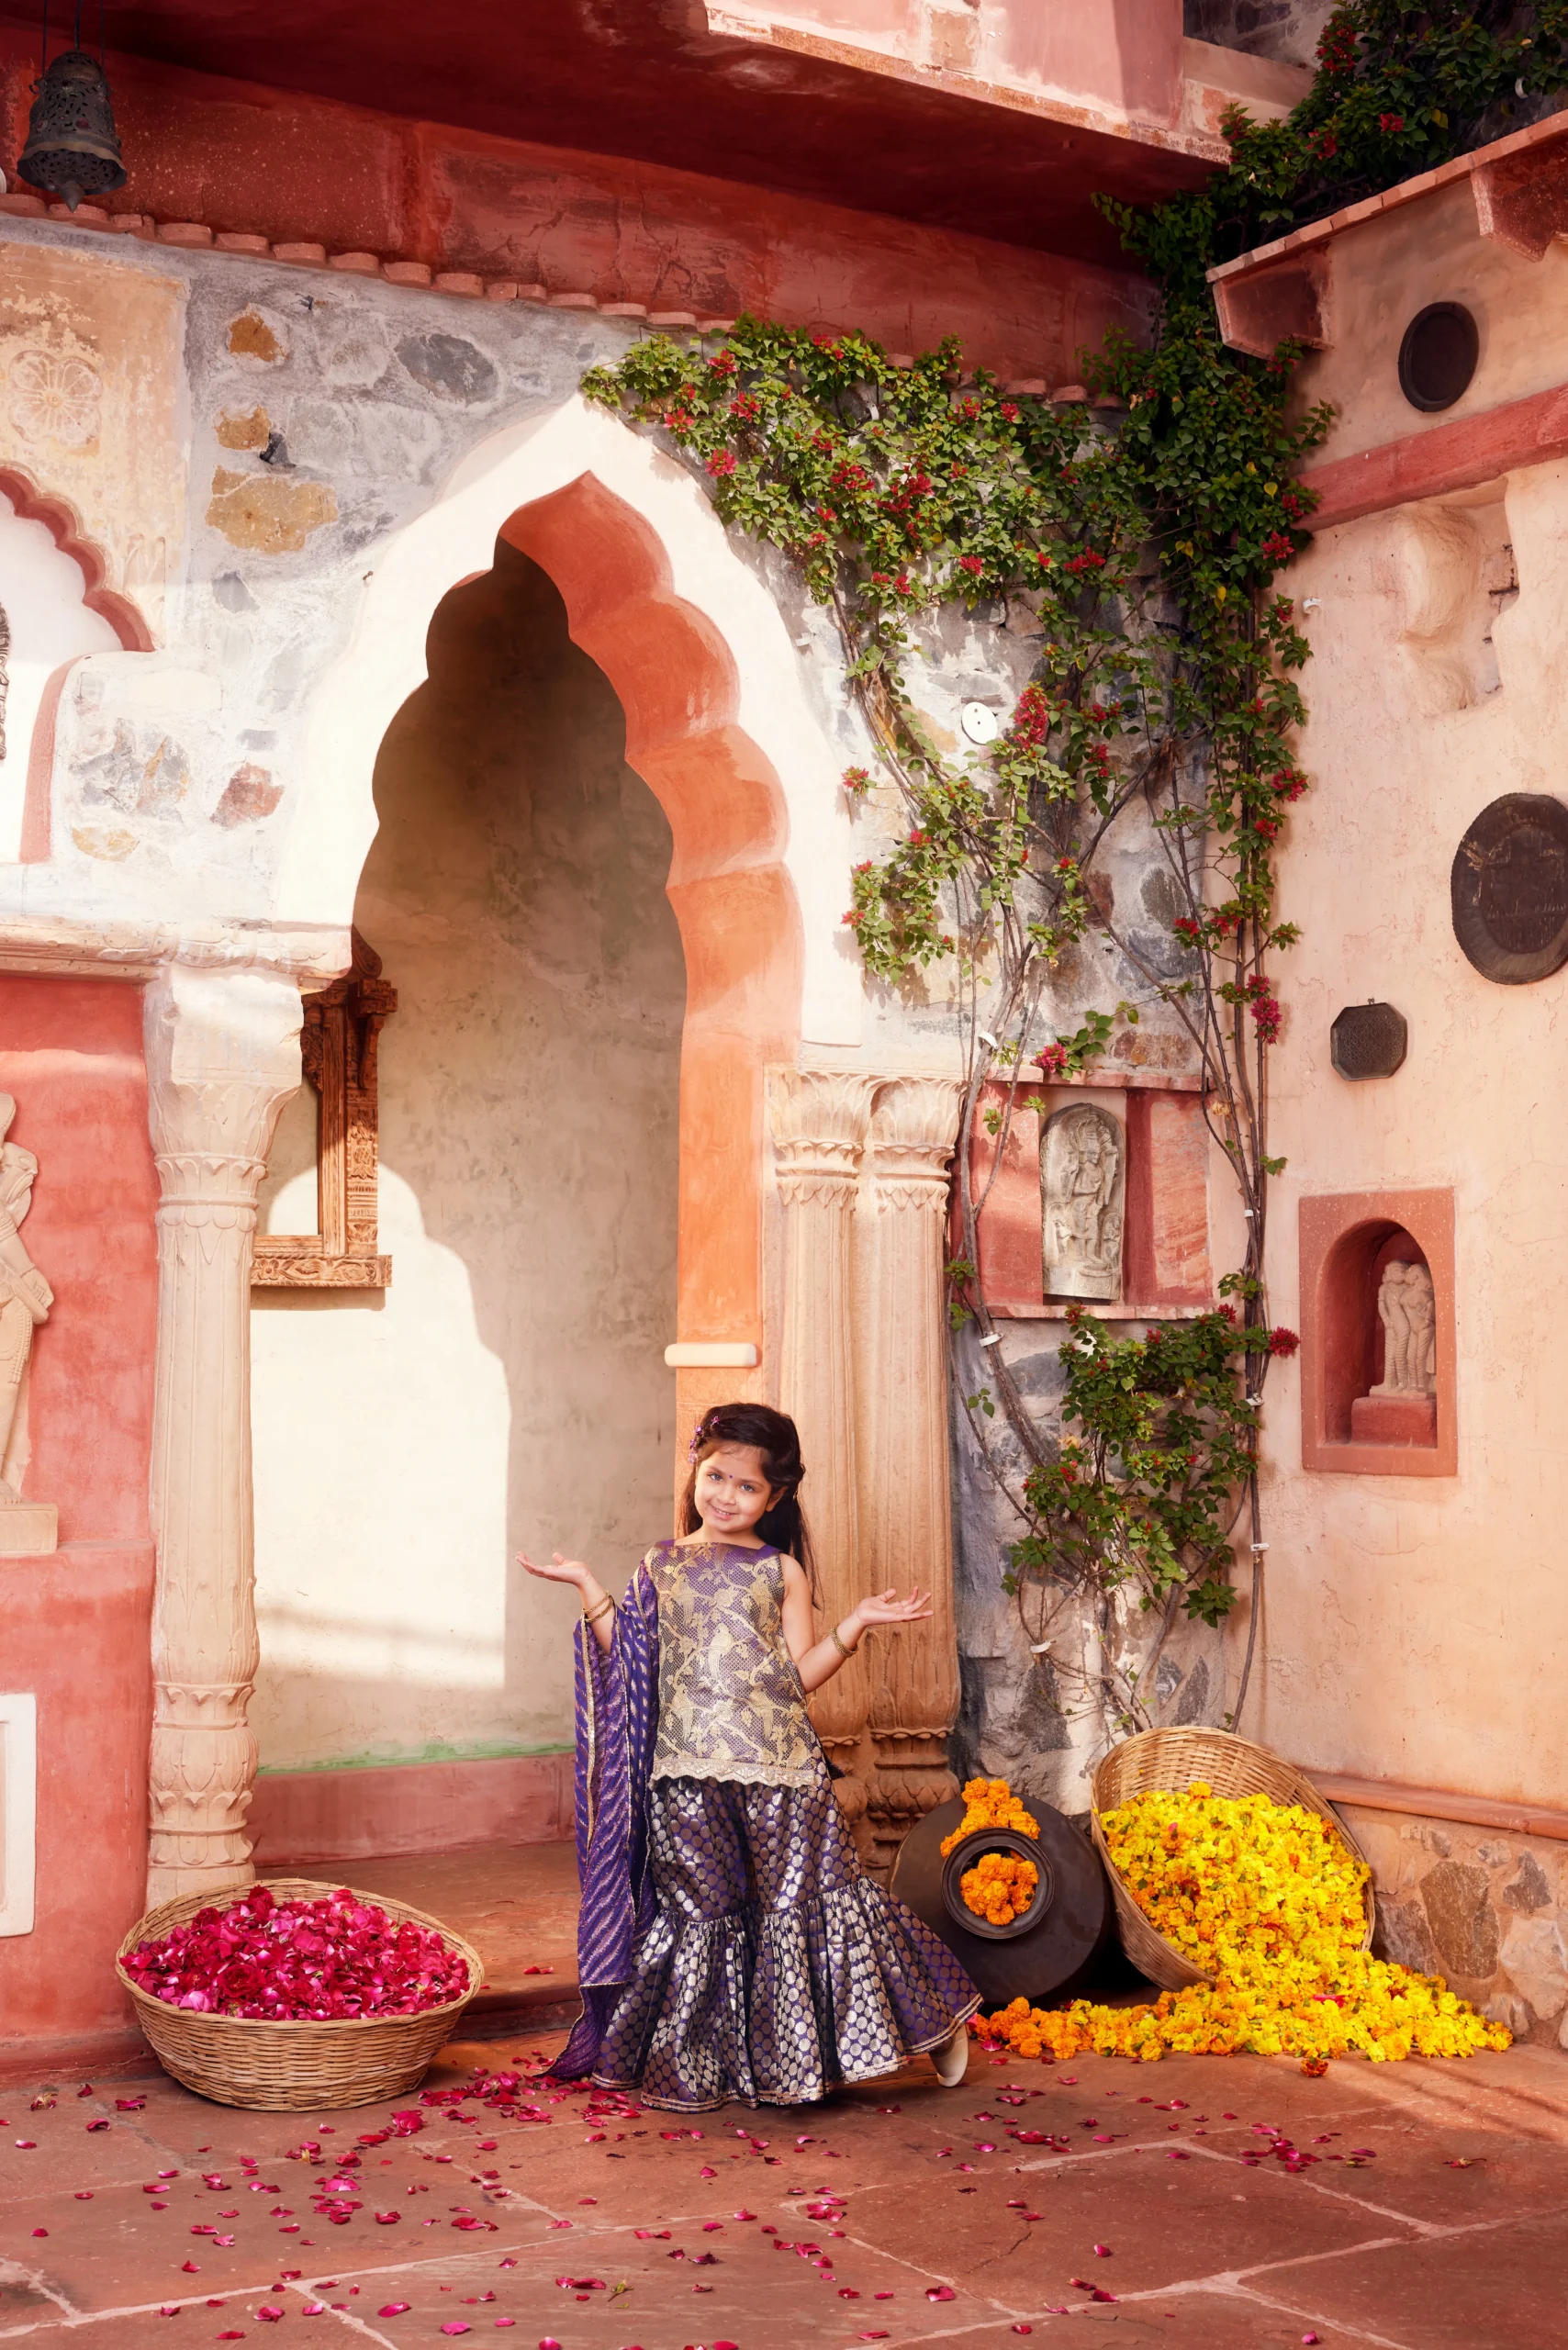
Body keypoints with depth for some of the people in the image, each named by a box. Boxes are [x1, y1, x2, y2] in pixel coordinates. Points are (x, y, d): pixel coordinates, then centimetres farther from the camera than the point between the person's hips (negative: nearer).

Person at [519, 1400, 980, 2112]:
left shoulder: (781, 1571, 8)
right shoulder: (661, 1565, 12)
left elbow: (800, 1673, 4)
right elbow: (632, 1663, 7)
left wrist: (855, 1625, -7)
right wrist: (588, 1588, 4)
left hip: (778, 1767, -1)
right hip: (686, 1772, 2)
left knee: (802, 1902, -2)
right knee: (699, 1909, 4)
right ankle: (691, 2063, 18)